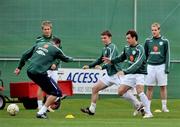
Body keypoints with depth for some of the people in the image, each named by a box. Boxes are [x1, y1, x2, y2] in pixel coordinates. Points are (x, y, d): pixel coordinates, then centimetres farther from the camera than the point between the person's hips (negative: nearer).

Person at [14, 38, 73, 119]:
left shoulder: (39, 44, 17)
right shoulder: (56, 50, 4)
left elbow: (25, 55, 17)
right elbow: (65, 59, 20)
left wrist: (19, 67, 24)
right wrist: (70, 59, 44)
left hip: (29, 72, 7)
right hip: (40, 73, -7)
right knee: (56, 92, 2)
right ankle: (41, 112, -7)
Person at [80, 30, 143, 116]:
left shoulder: (112, 47, -12)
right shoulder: (105, 49, 15)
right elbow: (100, 60, 30)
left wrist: (102, 67, -35)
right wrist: (89, 66, 28)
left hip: (116, 74, -9)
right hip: (109, 75, 9)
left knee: (124, 93, -12)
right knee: (95, 88, 4)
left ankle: (139, 106, 1)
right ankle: (91, 110, 8)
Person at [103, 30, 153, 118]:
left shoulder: (140, 49, -17)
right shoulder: (127, 48, 7)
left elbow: (136, 64, -28)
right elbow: (121, 57, 26)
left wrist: (124, 71, -35)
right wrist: (111, 61, 10)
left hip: (139, 73, -8)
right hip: (129, 74, 8)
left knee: (140, 91, -25)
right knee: (121, 91, 0)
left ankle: (148, 113, -20)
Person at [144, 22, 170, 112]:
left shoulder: (164, 41, 1)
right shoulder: (148, 41, 7)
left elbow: (167, 55, 1)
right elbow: (145, 54, 14)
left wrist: (167, 68, -6)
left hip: (161, 66, -2)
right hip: (150, 66, 2)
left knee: (163, 87, 1)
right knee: (149, 87, 2)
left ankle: (164, 106, 8)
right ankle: (147, 106, 7)